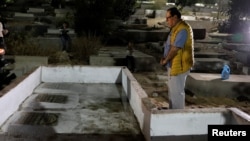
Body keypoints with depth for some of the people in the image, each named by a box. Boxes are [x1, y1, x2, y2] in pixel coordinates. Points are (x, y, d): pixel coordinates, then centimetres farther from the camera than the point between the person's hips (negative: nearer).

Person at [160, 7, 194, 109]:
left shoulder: (182, 29, -20)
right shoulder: (176, 28, 12)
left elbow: (175, 48, -22)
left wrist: (165, 60, -10)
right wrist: (164, 58, 6)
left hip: (179, 66, -10)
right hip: (173, 65, 10)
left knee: (177, 91, -3)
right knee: (172, 90, 18)